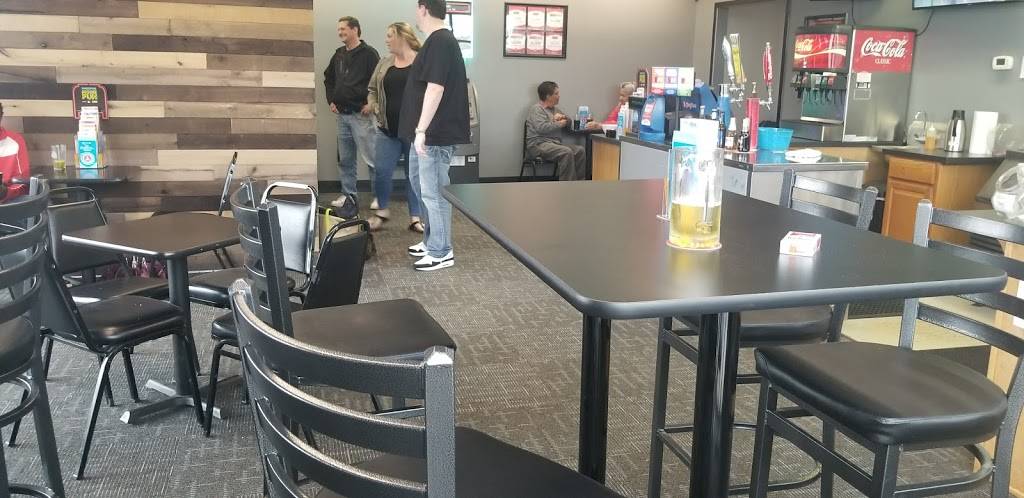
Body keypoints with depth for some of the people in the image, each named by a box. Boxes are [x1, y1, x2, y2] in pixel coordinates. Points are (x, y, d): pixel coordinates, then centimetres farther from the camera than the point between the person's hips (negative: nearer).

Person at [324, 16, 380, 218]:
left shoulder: (368, 53, -6)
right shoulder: (338, 55, 15)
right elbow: (328, 79, 27)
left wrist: (370, 103, -15)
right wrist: (331, 100, 15)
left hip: (360, 114, -7)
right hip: (342, 114, 7)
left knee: (370, 157, -9)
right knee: (345, 159, 10)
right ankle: (348, 195, 18)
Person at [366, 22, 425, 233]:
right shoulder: (384, 63, 11)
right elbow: (373, 90, 19)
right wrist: (375, 108, 2)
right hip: (388, 129, 4)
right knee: (381, 171, 2)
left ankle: (415, 217, 16)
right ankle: (382, 210, 23)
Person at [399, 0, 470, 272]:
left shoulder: (439, 42, -16)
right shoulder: (441, 41, 16)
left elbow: (435, 89, -24)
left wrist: (421, 130, -23)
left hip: (436, 134, -10)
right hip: (432, 131, 10)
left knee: (433, 192, -4)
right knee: (428, 189, 17)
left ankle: (441, 252, 4)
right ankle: (432, 241, 28)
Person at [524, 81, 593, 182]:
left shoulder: (555, 109, 22)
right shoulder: (536, 109, -4)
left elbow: (569, 121, 28)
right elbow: (541, 128, -20)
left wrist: (563, 117, 3)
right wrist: (559, 124, -7)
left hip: (555, 143, 8)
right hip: (539, 145, -8)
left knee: (580, 150, -14)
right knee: (567, 153, -31)